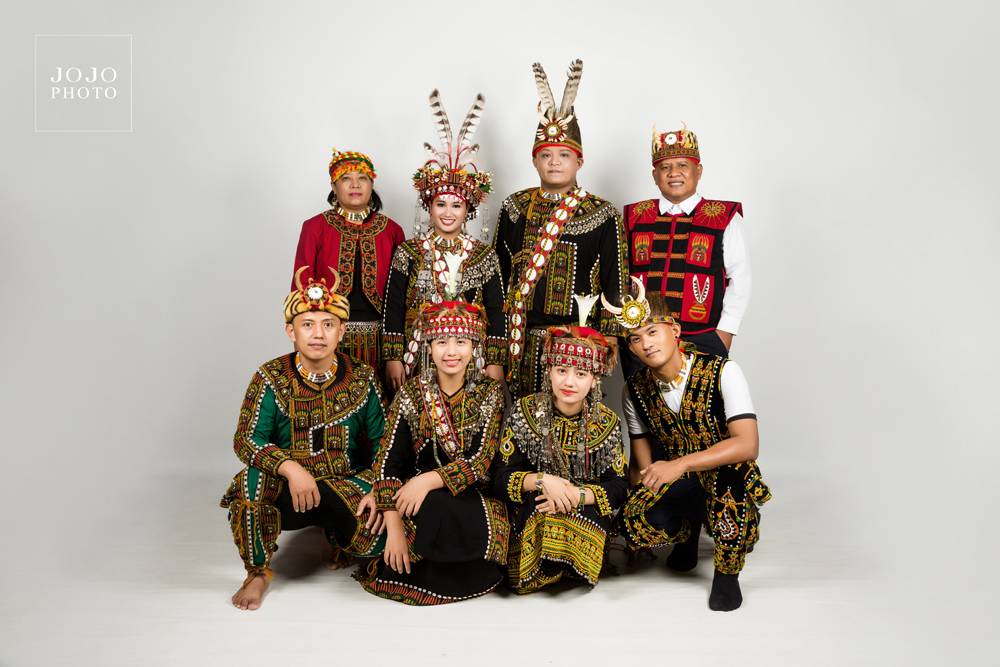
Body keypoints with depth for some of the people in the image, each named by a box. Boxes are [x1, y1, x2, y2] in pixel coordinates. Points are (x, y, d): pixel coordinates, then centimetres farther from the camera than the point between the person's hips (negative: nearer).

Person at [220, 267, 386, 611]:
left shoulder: (362, 379, -4)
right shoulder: (271, 378, -8)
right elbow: (245, 441, -13)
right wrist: (291, 468, -31)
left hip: (347, 484, 1)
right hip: (287, 488, -1)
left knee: (377, 536, -27)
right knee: (251, 482, -34)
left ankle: (337, 531, 15)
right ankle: (258, 572, -6)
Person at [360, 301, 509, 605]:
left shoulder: (490, 393, -2)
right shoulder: (410, 394, -1)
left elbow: (481, 461, -10)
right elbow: (388, 462, -7)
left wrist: (431, 479, -27)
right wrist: (394, 527, -20)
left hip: (473, 496, 0)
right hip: (418, 494, 1)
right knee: (436, 512, -34)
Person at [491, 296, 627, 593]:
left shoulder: (606, 422, 0)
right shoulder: (526, 412, -3)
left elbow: (619, 487, -5)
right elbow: (500, 476, -7)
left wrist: (576, 495, -22)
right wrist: (541, 480, -24)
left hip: (585, 516, 1)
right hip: (529, 519, 0)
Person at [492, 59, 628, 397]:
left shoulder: (603, 215, -2)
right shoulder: (514, 208, 7)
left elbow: (615, 284, -1)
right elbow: (498, 274, 11)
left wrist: (608, 341, -6)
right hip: (521, 340, 3)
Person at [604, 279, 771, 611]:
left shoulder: (723, 372, -20)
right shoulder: (635, 390, -5)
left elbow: (747, 445, -29)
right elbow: (642, 462, 4)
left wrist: (681, 464, -38)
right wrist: (644, 486, -17)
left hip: (725, 476, -3)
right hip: (676, 484, 4)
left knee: (734, 471, -39)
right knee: (635, 524, -26)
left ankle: (726, 572, -12)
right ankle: (689, 527, 14)